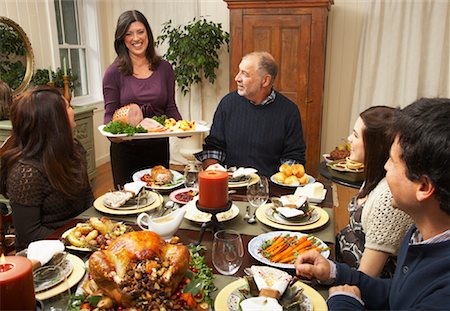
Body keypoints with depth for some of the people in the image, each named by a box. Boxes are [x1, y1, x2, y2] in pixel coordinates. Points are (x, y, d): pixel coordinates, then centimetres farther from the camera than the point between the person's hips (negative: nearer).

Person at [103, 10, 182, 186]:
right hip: (125, 150, -2)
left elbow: (170, 107, 3)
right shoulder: (114, 72, -5)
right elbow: (110, 114, -5)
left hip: (159, 147, 2)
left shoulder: (164, 68, 2)